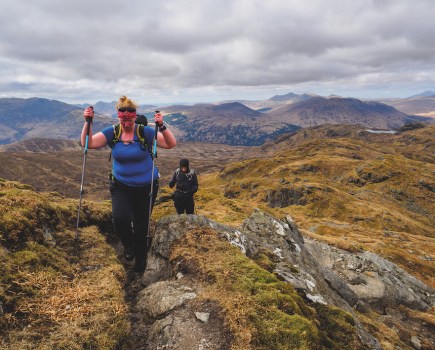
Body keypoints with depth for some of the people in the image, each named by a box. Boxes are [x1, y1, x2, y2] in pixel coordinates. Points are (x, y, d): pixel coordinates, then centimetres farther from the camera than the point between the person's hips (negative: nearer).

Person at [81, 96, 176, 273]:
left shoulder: (145, 132, -14)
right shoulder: (112, 132, -7)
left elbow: (171, 144, -19)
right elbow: (88, 143, -11)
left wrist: (161, 126, -35)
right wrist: (88, 123, -24)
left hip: (146, 187, -1)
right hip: (121, 186, 1)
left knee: (141, 226, 11)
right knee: (120, 218, -24)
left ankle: (140, 262, 37)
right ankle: (128, 245, 11)